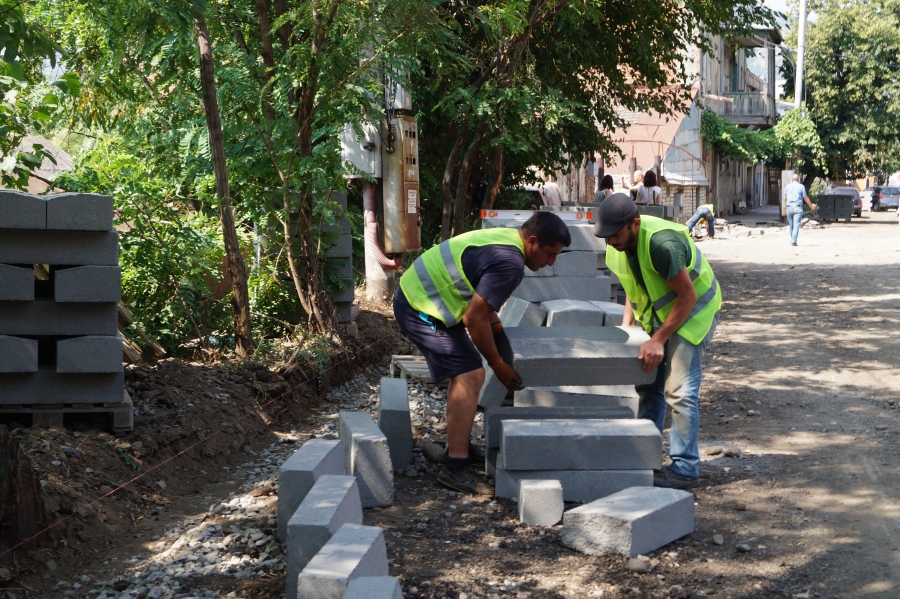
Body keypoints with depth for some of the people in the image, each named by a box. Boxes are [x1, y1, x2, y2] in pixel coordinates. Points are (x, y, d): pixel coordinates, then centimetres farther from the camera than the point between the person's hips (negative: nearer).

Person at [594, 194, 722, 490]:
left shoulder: (662, 243, -34)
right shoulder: (617, 246, -8)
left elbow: (688, 296, -27)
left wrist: (659, 340, -26)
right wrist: (626, 324, -2)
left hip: (693, 310, -8)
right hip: (657, 313, 8)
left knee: (679, 389, -13)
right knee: (649, 384, 11)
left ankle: (684, 469, -6)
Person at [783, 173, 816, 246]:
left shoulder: (787, 186, 8)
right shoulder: (801, 186, 0)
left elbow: (785, 198, 16)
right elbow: (805, 198, 2)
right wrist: (811, 206, 15)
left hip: (789, 207, 3)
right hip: (798, 207, -3)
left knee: (791, 225, 12)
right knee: (796, 225, -7)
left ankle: (793, 240, 21)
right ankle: (793, 241, -15)